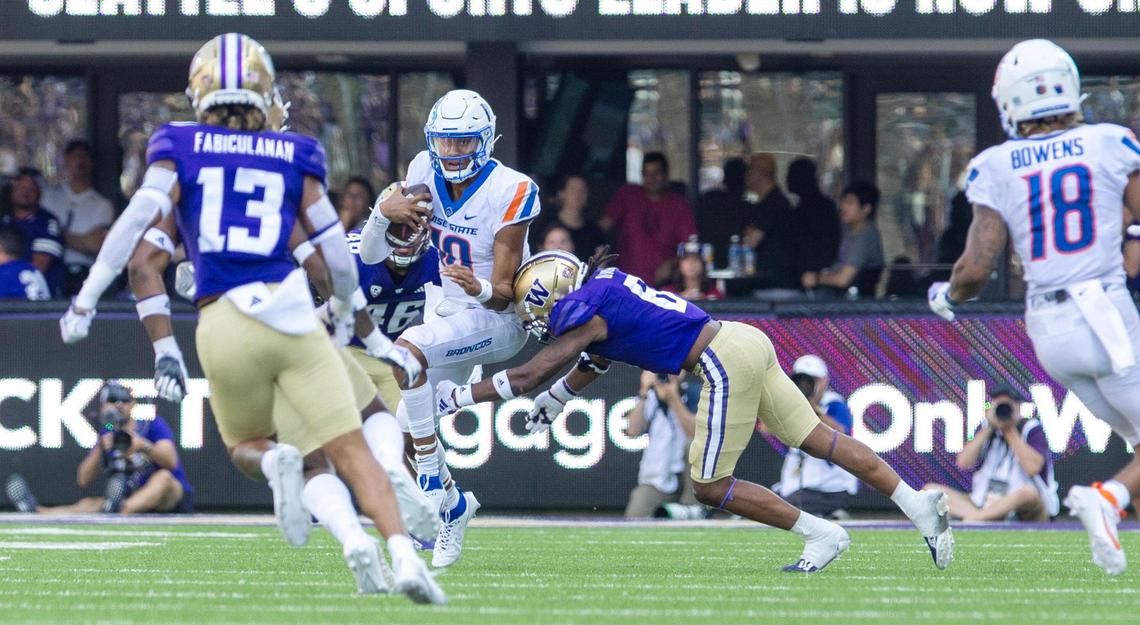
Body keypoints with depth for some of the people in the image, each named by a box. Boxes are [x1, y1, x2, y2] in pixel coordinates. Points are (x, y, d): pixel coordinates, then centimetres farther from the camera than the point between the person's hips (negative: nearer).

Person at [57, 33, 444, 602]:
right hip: (292, 314, 0)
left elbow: (141, 220, -5)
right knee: (349, 450, 0)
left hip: (222, 325, 0)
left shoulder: (179, 149, 9)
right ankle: (403, 553, -23)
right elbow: (336, 254, 13)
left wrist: (87, 300, 0)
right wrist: (346, 309, 33)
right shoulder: (294, 156, 11)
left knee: (245, 447, 23)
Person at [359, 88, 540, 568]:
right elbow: (371, 256, -5)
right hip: (447, 310, 7)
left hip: (495, 319, -7)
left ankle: (431, 481, -23)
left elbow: (504, 294, -19)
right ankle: (454, 504, 27)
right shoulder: (425, 173, -6)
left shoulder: (510, 192, -21)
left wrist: (481, 290, -42)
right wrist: (384, 214, -25)